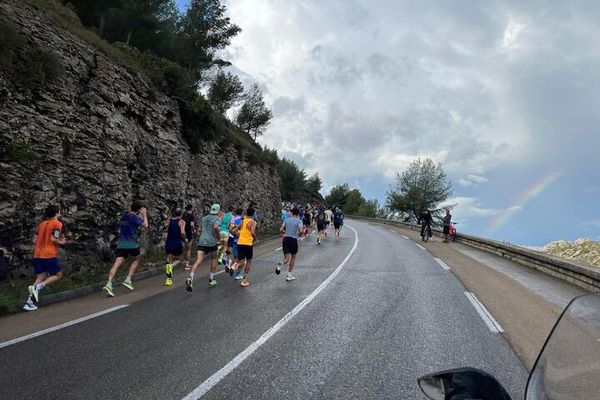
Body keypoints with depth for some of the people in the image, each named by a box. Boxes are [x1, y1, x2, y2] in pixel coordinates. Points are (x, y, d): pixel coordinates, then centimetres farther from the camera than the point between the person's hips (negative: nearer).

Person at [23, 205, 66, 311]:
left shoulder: (41, 224, 16)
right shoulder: (57, 223, -4)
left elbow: (34, 241, 11)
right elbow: (53, 239, -15)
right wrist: (61, 242, 4)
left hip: (37, 255, 7)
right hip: (50, 255, -7)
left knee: (40, 278, 13)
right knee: (58, 275, 10)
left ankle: (29, 302, 2)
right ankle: (37, 287, -13)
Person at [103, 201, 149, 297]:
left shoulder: (125, 215, 14)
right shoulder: (135, 217, -10)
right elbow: (145, 226, -17)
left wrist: (141, 216, 26)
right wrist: (144, 215, -5)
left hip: (121, 243, 6)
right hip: (132, 243, -6)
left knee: (117, 263, -4)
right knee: (137, 259, 18)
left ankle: (109, 284, -19)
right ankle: (128, 280, 9)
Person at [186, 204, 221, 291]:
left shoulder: (204, 218, 18)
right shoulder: (217, 218, -1)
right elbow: (216, 227, -22)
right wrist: (218, 236, -6)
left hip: (202, 241, 4)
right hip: (211, 242, -4)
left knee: (198, 261, -7)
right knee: (213, 259, 20)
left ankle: (190, 277, -29)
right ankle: (211, 279, 23)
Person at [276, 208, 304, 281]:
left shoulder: (287, 220, 8)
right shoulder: (299, 221, -4)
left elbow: (281, 230, 3)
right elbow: (301, 231, -18)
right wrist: (299, 234, 4)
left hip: (286, 239, 3)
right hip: (293, 240, -3)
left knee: (286, 258, 5)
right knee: (293, 257, 16)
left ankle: (280, 264, -30)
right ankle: (289, 276, 18)